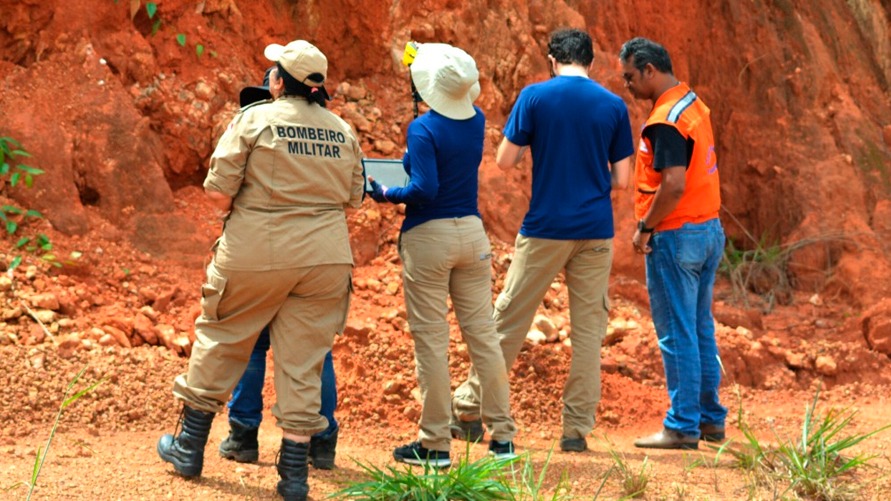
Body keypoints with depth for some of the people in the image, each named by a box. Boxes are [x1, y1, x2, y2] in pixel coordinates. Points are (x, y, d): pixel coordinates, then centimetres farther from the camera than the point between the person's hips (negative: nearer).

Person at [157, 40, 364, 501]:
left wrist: (238, 213, 9)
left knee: (221, 341, 14)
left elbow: (218, 190, -10)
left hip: (257, 250, -3)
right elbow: (354, 197, 10)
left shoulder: (255, 119, -7)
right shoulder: (343, 131, 6)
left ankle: (189, 448, 25)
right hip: (326, 254, 3)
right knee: (304, 359, 7)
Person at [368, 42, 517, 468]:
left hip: (428, 236, -6)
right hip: (472, 233, 6)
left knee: (431, 341, 1)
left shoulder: (424, 129, -14)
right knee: (482, 333, 9)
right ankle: (503, 436, 12)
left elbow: (425, 189, -23)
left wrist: (388, 195, -6)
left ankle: (435, 445, 5)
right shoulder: (476, 121, 4)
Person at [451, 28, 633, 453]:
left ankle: (468, 411, 12)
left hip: (545, 227, -1)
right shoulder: (614, 106, 2)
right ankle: (577, 428, 5)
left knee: (508, 319, 7)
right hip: (596, 232, 1)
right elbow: (621, 179, 3)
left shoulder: (535, 97, -5)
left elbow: (504, 160, -3)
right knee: (588, 328, 6)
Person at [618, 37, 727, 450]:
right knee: (701, 329, 15)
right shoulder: (693, 104, 12)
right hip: (709, 229, 10)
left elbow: (674, 185, -26)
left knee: (677, 334, -3)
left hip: (676, 235, -10)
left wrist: (645, 227, -14)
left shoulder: (666, 120, -18)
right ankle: (710, 417, 21)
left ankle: (682, 427, 1)